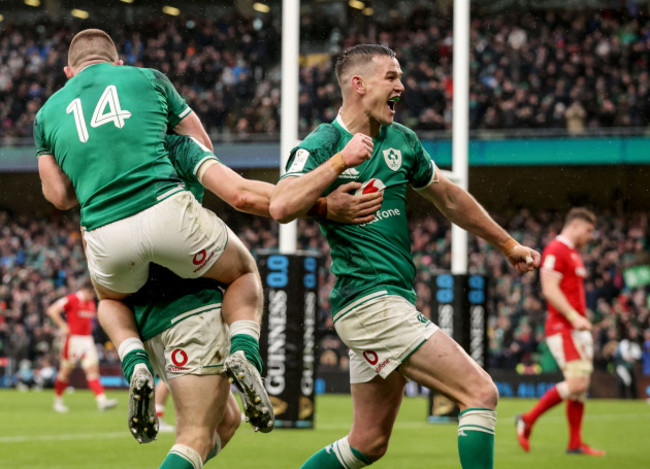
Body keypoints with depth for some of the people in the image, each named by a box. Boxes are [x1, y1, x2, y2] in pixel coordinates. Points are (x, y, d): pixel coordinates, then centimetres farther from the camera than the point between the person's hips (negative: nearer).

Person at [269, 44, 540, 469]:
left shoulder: (401, 141, 13)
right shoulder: (320, 146, -8)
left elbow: (449, 198, 27)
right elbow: (282, 207, -26)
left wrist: (509, 246, 32)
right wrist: (340, 161, -25)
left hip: (394, 302, 9)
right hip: (370, 302, -9)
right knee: (481, 392, -14)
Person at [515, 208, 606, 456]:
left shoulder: (573, 254, 20)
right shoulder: (555, 251, -11)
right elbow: (550, 290, -20)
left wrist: (581, 319, 18)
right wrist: (574, 317, -25)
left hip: (577, 328, 10)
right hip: (562, 328, -10)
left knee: (582, 385, 5)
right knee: (577, 383, -16)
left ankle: (575, 443, 7)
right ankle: (528, 420, -3)